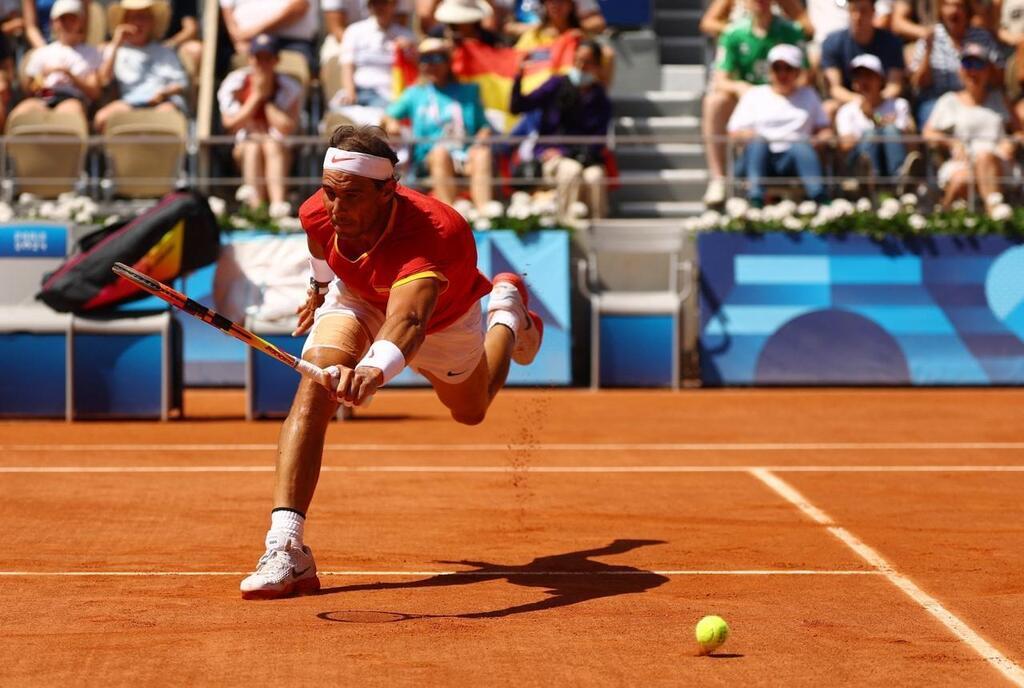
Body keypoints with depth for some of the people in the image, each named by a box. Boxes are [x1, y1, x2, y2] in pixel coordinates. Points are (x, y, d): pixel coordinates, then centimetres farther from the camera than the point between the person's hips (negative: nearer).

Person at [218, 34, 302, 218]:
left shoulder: (289, 87, 3)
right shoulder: (235, 83, 4)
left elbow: (288, 128, -11)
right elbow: (230, 123, -8)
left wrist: (268, 99, -8)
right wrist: (256, 97, -8)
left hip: (281, 151, -1)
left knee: (272, 146, -33)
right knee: (253, 146, -32)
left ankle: (278, 201, -57)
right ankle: (256, 205, -53)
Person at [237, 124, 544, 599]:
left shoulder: (429, 236, -50)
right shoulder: (318, 215, -33)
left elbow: (409, 322, -69)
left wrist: (375, 368, -90)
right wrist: (321, 286, 16)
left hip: (443, 316, -2)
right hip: (355, 295, 2)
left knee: (470, 410, 25)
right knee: (316, 386, -28)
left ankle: (507, 313, 55)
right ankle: (285, 548, -33)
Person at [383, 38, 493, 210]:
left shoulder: (468, 91, 23)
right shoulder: (415, 94, 23)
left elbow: (483, 125, 18)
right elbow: (387, 116, 22)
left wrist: (482, 136, -5)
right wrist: (391, 123, -2)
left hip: (465, 154, 1)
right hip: (429, 156, -1)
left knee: (483, 153, -33)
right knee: (441, 151, -36)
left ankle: (484, 210, -51)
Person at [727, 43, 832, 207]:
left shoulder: (808, 95, 26)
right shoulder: (754, 94, 21)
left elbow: (824, 130, 20)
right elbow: (734, 133, 11)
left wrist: (823, 138, -5)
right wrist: (748, 135, -12)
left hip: (793, 160, 0)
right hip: (759, 158, 0)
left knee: (801, 146, -34)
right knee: (758, 143, -35)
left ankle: (820, 203, -50)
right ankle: (755, 204, -50)